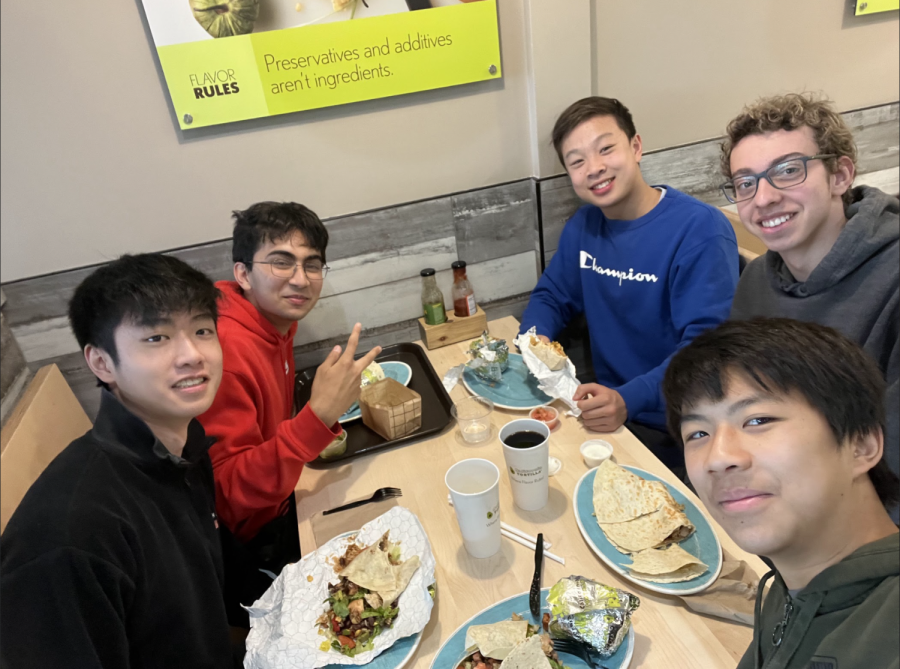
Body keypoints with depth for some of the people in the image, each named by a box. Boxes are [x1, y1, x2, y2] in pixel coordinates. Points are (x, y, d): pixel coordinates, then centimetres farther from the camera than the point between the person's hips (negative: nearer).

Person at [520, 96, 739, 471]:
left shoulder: (701, 231, -17)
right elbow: (550, 297, 13)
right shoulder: (582, 227, 4)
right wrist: (535, 338, -9)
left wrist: (628, 400, -34)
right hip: (606, 410, 6)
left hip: (674, 432, -5)